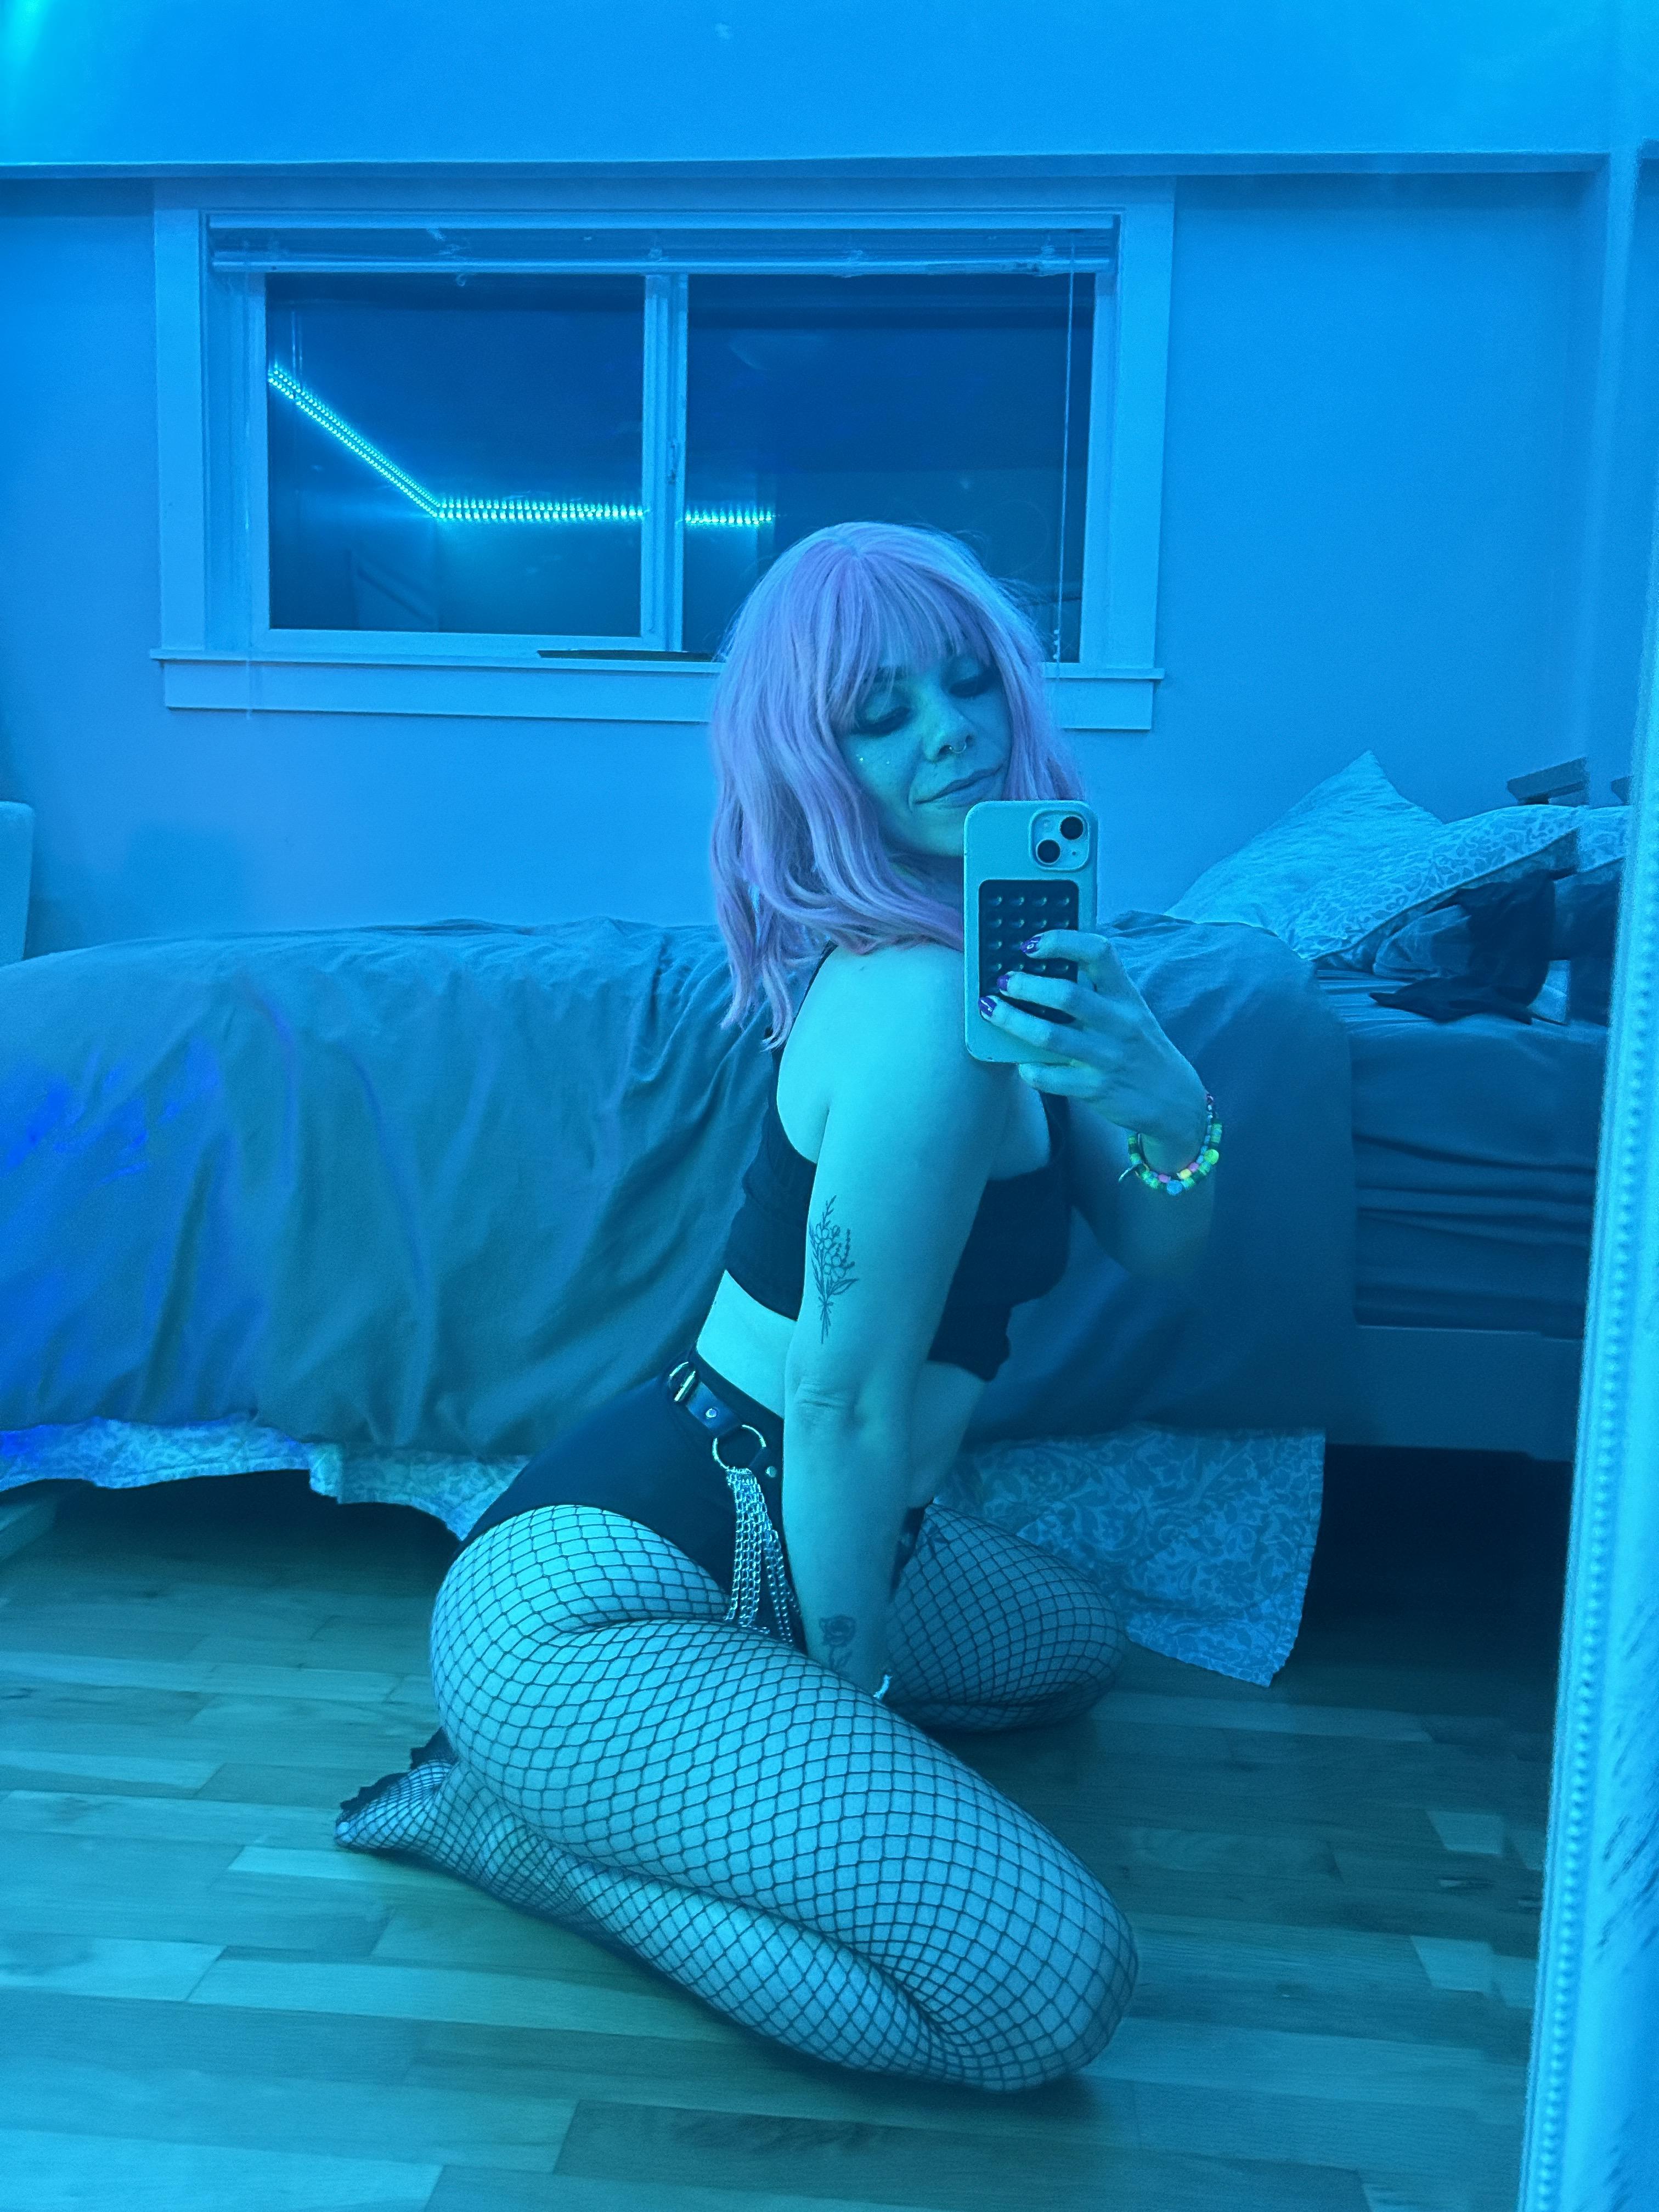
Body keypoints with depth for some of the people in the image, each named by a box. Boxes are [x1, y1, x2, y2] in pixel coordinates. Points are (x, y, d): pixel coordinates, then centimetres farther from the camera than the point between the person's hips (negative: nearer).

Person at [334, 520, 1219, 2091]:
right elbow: (848, 1407, -19)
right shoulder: (923, 1007, -23)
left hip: (751, 1535, 10)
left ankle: (579, 1772, 16)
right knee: (1056, 1985, -19)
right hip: (592, 1599, -10)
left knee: (1072, 1643, 31)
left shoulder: (1003, 945, 6)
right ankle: (527, 1826, -3)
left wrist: (1155, 1082, -18)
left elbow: (1157, 1244, 4)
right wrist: (849, 1690, -6)